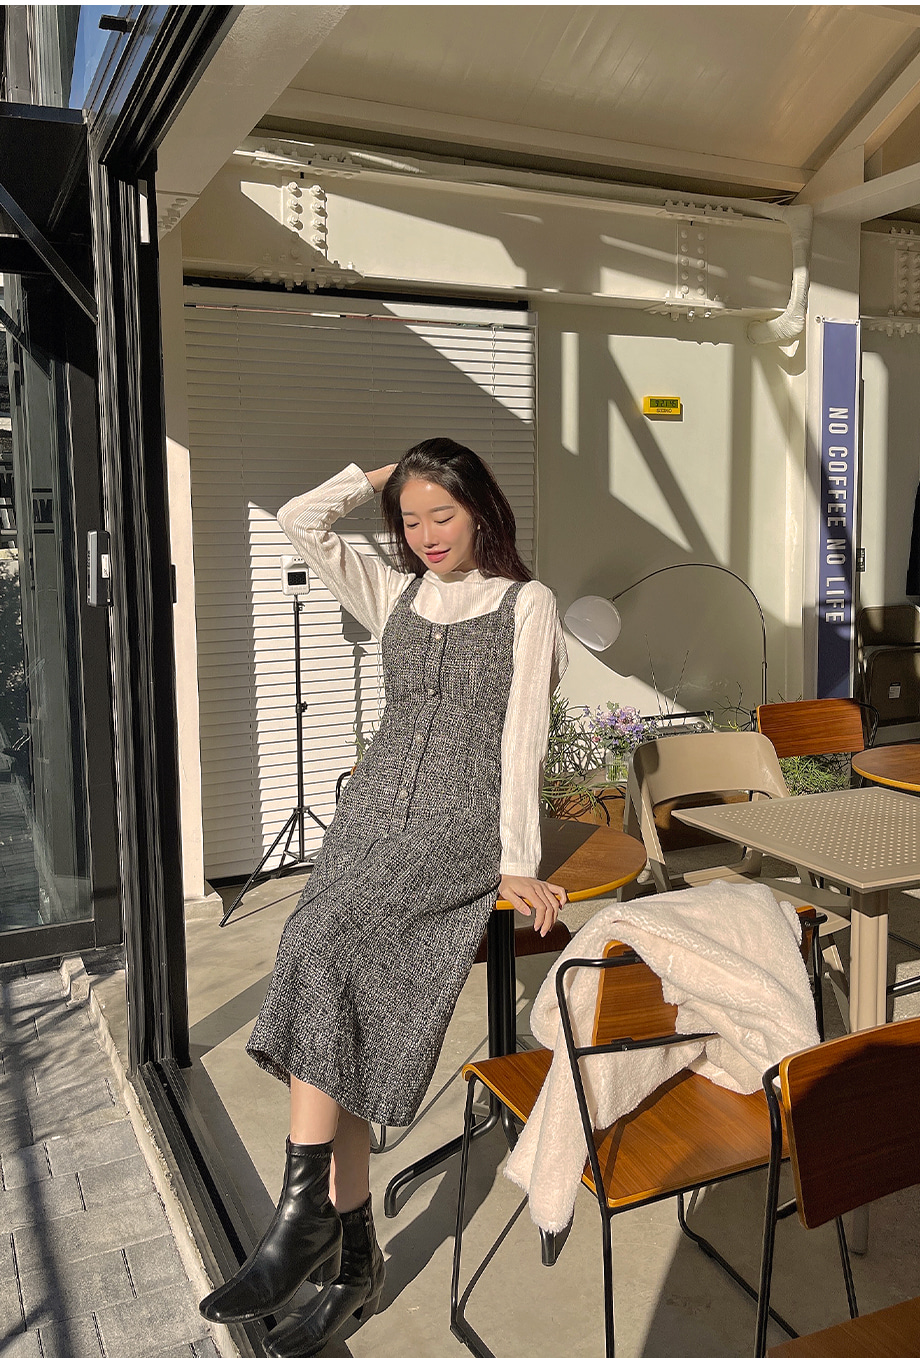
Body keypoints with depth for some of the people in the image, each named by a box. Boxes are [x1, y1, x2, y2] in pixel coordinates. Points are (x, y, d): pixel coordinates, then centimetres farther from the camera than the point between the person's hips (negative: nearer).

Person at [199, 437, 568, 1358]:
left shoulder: (526, 603, 4)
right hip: (375, 818, 5)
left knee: (324, 949, -28)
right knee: (337, 1008, -16)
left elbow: (522, 737, -4)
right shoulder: (395, 594, 18)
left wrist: (517, 864, -10)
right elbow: (298, 522, 12)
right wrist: (386, 475, 14)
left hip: (461, 832, -5)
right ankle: (351, 1258, -6)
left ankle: (304, 1212, -18)